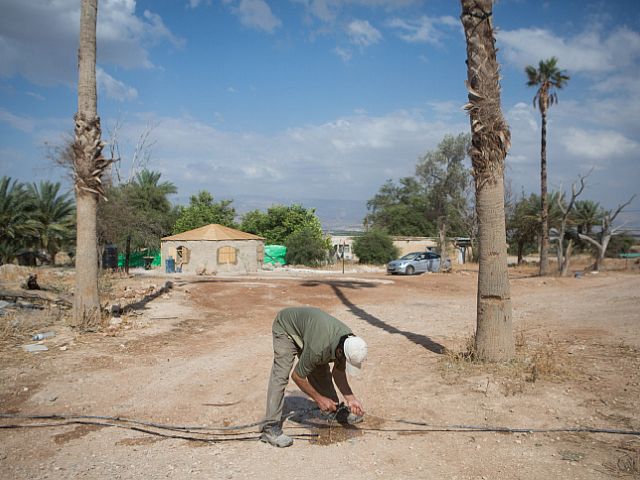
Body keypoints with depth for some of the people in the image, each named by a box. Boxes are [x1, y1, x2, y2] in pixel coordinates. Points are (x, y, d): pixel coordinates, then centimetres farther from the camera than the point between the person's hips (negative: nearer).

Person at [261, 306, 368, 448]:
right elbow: (297, 376, -24)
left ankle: (335, 411, 26)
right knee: (280, 376, -18)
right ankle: (271, 428, -17)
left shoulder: (350, 341, -20)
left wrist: (350, 398, -12)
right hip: (286, 328, -7)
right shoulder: (319, 348, -41)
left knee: (322, 372, 7)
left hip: (307, 323, 7)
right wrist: (319, 399, -15)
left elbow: (338, 371, -2)